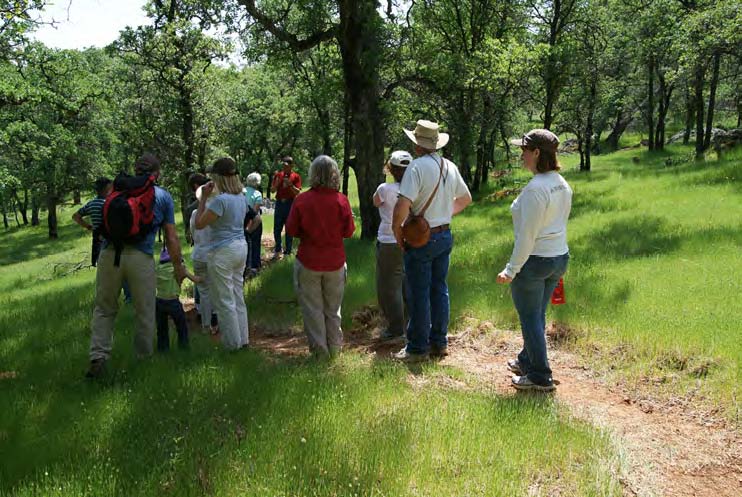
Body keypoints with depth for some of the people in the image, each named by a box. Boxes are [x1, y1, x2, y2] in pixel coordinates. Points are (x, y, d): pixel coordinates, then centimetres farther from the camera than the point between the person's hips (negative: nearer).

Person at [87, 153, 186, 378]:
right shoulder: (163, 196, 13)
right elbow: (171, 236, 11)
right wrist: (178, 265, 19)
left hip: (110, 253, 2)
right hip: (141, 258, -2)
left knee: (104, 309, 13)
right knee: (145, 312, 10)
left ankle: (98, 356, 3)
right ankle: (144, 358, 20)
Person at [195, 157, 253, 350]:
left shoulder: (220, 200, -20)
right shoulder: (242, 197, 5)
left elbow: (199, 224, -15)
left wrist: (203, 198, -9)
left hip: (223, 252, -8)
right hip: (241, 248, 8)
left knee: (224, 300, 4)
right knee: (238, 296, 17)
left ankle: (233, 343, 12)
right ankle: (243, 339, 25)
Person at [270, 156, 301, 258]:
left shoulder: (296, 176, -1)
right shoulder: (278, 175, 8)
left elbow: (297, 192, -7)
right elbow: (272, 190, 7)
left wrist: (290, 184, -22)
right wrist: (276, 183, -13)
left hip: (290, 204, -3)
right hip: (279, 203, 3)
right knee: (277, 228, 6)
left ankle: (287, 251, 10)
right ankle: (277, 250, 20)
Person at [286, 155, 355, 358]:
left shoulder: (302, 200, -12)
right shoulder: (342, 200, -10)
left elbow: (291, 230, -5)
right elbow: (348, 231, -3)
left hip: (309, 262, -2)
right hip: (335, 262, 2)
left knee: (313, 308, 11)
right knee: (333, 308, 17)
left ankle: (320, 350, 16)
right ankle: (334, 348, 25)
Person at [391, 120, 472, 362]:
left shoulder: (417, 166, -18)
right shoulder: (450, 167, 5)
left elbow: (403, 204, -28)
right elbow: (465, 199, 18)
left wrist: (396, 230, -13)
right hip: (445, 235, 7)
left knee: (419, 294, 2)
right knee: (439, 289, 15)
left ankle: (418, 348, 11)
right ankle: (439, 342, 24)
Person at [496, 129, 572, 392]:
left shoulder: (535, 188, -22)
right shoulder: (562, 184, 5)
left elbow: (527, 235, -22)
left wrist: (511, 270, -16)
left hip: (534, 260, -9)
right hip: (560, 257, 9)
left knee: (530, 318, 6)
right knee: (537, 315, 21)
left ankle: (540, 377, 15)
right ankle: (527, 361, 38)